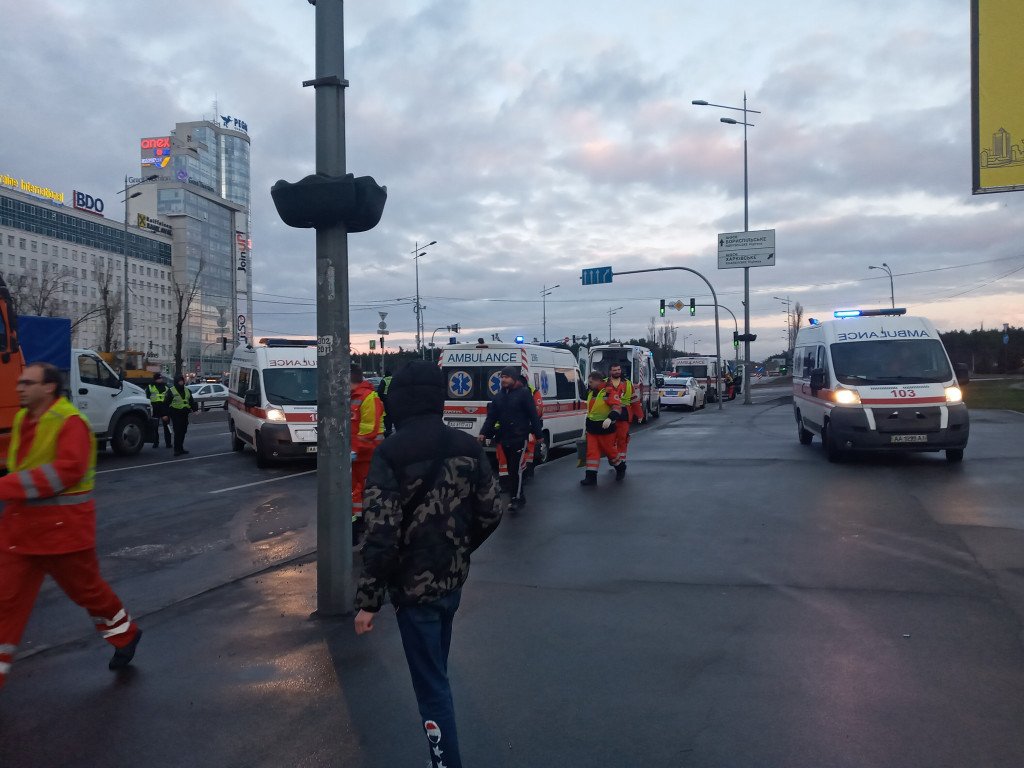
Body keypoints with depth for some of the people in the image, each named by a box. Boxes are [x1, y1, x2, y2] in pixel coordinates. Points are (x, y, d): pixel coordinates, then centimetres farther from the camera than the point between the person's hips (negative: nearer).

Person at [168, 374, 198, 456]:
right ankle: (177, 450, -7)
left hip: (184, 413, 6)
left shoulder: (187, 390, 14)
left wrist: (194, 409, 1)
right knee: (177, 432, -10)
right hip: (176, 413, -6)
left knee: (183, 431, 11)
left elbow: (191, 401, 16)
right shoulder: (171, 391, -3)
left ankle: (180, 448, 20)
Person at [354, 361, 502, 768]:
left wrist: (369, 600, -12)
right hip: (453, 580, 6)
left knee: (431, 685, 4)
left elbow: (381, 533, -22)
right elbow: (490, 513, 3)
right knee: (436, 673, 24)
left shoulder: (390, 453, -18)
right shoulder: (467, 447, -1)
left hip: (413, 585, -6)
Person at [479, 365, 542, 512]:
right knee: (511, 469, 13)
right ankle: (520, 496, 25)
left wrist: (538, 434, -8)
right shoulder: (499, 395, 12)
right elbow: (491, 416, 11)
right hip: (504, 438, 7)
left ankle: (516, 499, -7)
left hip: (519, 438, -7)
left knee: (516, 469, -10)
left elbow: (533, 415, -7)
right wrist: (483, 433, 2)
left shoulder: (524, 393, -7)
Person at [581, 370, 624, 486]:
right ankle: (591, 477, 3)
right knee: (592, 452, 1)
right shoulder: (591, 393, 10)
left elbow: (617, 407, -26)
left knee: (610, 450, 9)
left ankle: (621, 469, 35)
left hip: (606, 428, -7)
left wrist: (610, 419, -41)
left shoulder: (609, 392, -17)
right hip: (592, 428, 7)